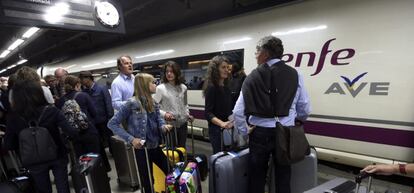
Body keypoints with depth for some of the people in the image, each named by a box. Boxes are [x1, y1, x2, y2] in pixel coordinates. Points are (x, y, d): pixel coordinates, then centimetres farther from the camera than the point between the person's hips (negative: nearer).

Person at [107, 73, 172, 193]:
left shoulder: (154, 103, 3)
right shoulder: (131, 104, -16)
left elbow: (159, 121, 6)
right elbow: (112, 124, -13)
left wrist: (164, 127, -18)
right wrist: (131, 139, -19)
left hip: (156, 147, 6)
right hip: (141, 149, -6)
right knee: (147, 182, 11)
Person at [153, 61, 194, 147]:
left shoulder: (183, 87, 5)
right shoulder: (160, 88, -8)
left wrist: (187, 114, 4)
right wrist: (164, 114, -22)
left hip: (182, 124, 4)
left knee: (182, 148, 17)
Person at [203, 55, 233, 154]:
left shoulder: (226, 87, 9)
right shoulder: (211, 87, -13)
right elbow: (208, 113, -17)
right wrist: (221, 123, -31)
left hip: (229, 128, 7)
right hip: (217, 129, -7)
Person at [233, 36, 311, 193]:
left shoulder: (253, 77, -6)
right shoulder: (294, 75, -1)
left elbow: (238, 111, -10)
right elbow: (305, 109, 3)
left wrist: (244, 131, 5)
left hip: (260, 133, -1)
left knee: (256, 180, 15)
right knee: (283, 179, 17)